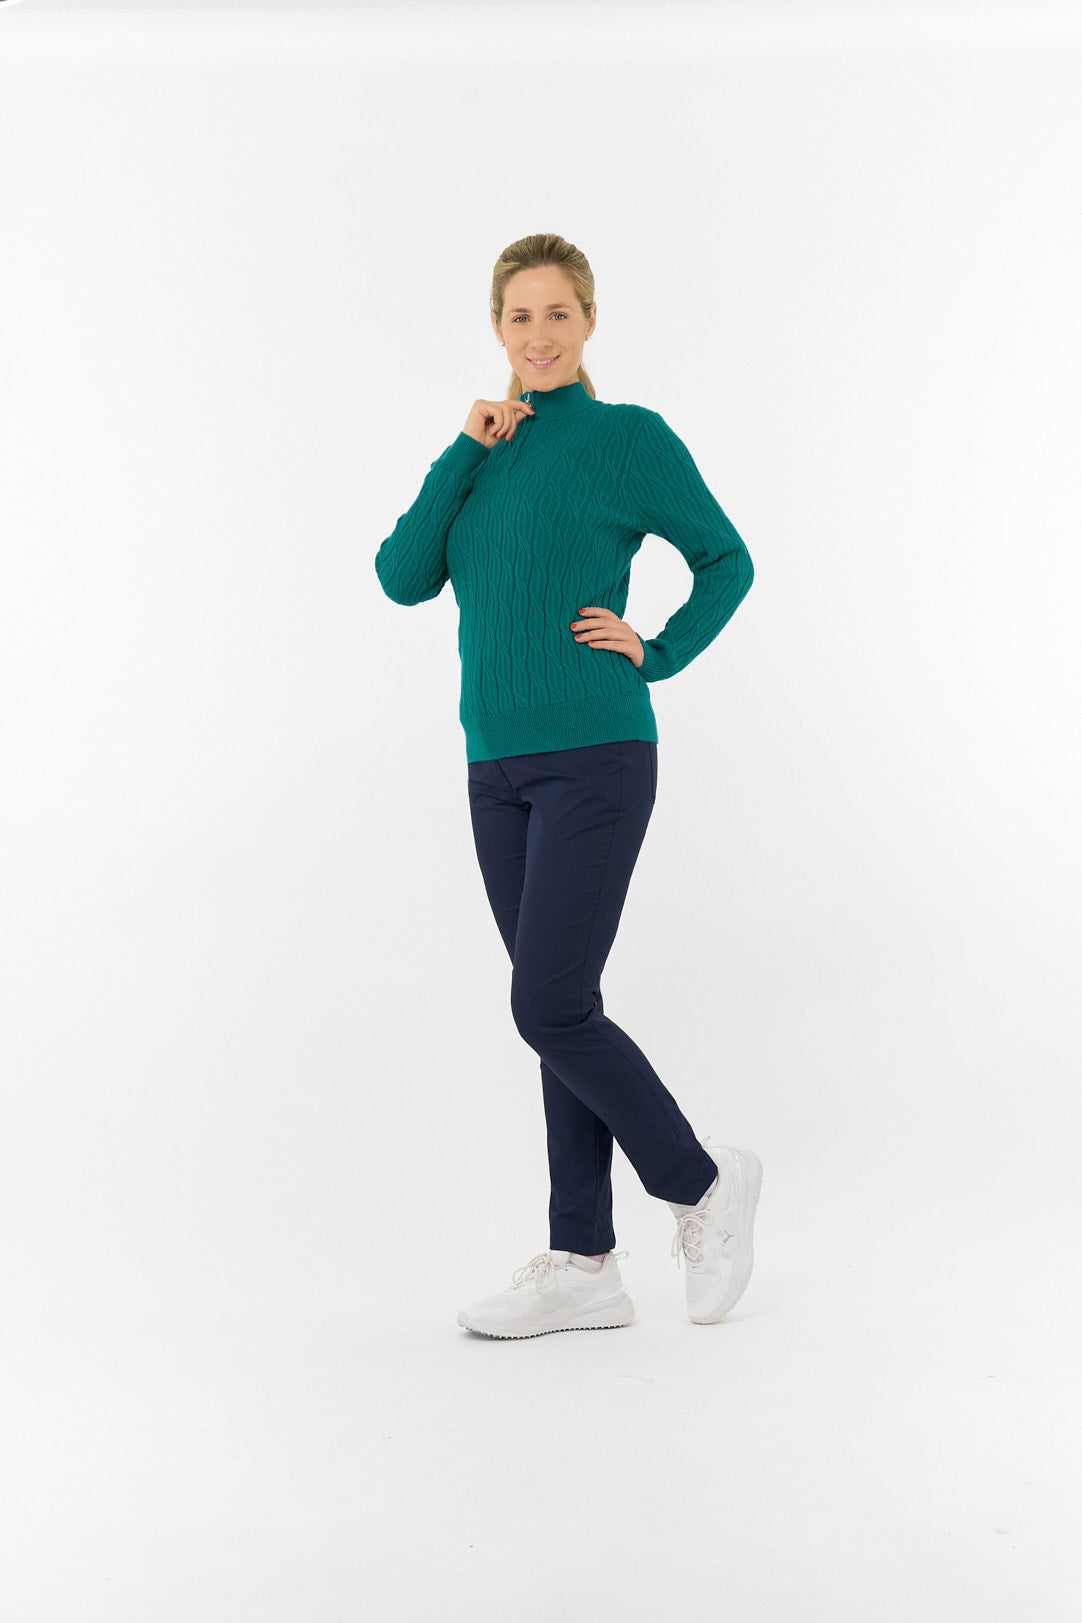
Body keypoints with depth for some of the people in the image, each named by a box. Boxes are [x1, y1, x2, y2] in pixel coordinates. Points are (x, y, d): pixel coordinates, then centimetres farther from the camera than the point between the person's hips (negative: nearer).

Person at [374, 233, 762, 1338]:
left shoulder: (629, 437, -3)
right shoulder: (485, 455, 13)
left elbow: (725, 559, 7)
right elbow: (402, 578, 0)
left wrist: (658, 654, -4)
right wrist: (466, 449, -7)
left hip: (596, 757, -6)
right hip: (499, 767, 6)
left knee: (550, 1008, -11)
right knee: (561, 1011, 8)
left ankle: (701, 1181, 11)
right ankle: (583, 1266, 14)